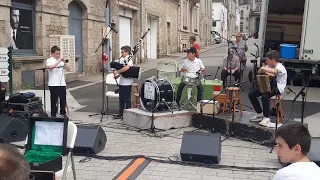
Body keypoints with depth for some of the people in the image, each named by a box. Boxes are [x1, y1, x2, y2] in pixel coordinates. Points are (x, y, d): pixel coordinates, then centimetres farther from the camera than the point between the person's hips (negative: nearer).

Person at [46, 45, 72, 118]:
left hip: (62, 83, 4)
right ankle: (53, 114, 13)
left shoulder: (61, 60, 12)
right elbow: (50, 67, -24)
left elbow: (69, 69, 5)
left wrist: (64, 62, -9)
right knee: (54, 99, 2)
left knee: (63, 99, 8)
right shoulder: (49, 60, -2)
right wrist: (59, 61, -24)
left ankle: (63, 113, 21)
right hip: (53, 84, -4)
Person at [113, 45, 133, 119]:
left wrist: (117, 71, -24)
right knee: (121, 99, 14)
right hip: (121, 82, 9)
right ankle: (120, 114, 23)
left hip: (127, 83, -9)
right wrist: (117, 75, 4)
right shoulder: (121, 59, 13)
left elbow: (126, 68, -33)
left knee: (127, 99, 0)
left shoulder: (129, 59, -14)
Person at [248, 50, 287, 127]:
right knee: (251, 94, -2)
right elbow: (259, 72, 6)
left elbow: (274, 71, -41)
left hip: (278, 88, -9)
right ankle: (260, 114, 7)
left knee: (264, 96, -36)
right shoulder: (269, 66, 7)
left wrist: (263, 69, -27)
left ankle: (266, 118, -25)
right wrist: (266, 72, -15)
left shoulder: (280, 67, -17)